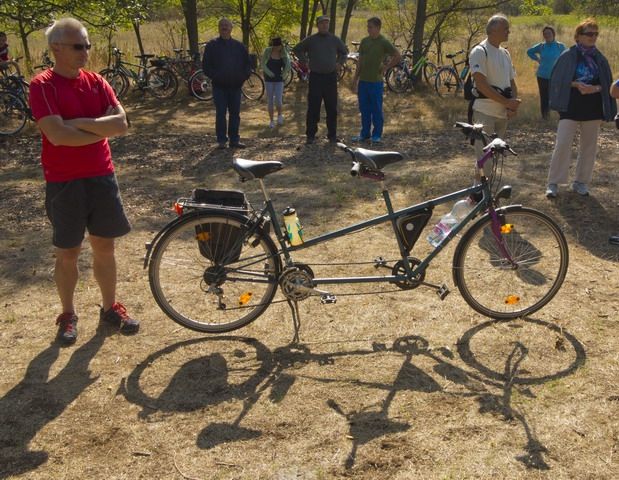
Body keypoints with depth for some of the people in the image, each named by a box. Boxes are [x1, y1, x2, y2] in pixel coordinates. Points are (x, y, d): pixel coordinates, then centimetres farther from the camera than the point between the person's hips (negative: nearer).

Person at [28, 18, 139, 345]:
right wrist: (101, 129, -13)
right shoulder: (42, 86, -11)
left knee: (104, 247, 13)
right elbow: (57, 134, -23)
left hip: (102, 178, 4)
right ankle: (67, 315, 24)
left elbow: (121, 124, -8)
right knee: (68, 253, 8)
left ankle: (110, 308, 28)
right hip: (64, 183, -4)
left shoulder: (96, 82, 4)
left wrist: (80, 123, -17)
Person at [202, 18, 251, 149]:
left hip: (235, 86, 3)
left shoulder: (239, 46, 8)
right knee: (220, 114, -1)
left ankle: (234, 139, 13)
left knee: (235, 114, 6)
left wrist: (244, 76, -1)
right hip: (219, 86, -2)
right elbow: (206, 66, 0)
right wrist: (215, 77, -12)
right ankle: (221, 140, 5)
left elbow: (248, 63, 14)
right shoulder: (212, 46, 1)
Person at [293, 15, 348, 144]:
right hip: (315, 77, -2)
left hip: (331, 77, 2)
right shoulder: (310, 40, 3)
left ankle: (332, 135, 13)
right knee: (313, 108, -2)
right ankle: (311, 135, 4)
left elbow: (344, 51, 24)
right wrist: (304, 61, 5)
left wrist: (340, 63, 11)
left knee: (332, 108, 4)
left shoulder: (335, 40, 8)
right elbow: (297, 49, 13)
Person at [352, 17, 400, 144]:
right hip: (363, 80, 5)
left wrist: (386, 67, -5)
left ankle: (377, 135, 10)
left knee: (376, 109, 2)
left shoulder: (384, 42, -7)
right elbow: (360, 60, 14)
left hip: (375, 81, -5)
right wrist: (355, 77, 11)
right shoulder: (364, 41, 9)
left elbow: (398, 56, -5)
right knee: (364, 109, 10)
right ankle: (365, 133, 20)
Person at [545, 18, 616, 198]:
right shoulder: (568, 56, -3)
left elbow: (606, 84, 10)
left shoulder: (600, 59, 7)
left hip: (592, 109, 4)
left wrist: (596, 88, -11)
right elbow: (557, 80, -2)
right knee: (562, 144, -10)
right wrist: (575, 84, -17)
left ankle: (581, 182, 20)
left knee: (589, 146, 7)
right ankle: (553, 183, 0)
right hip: (571, 107, -4)